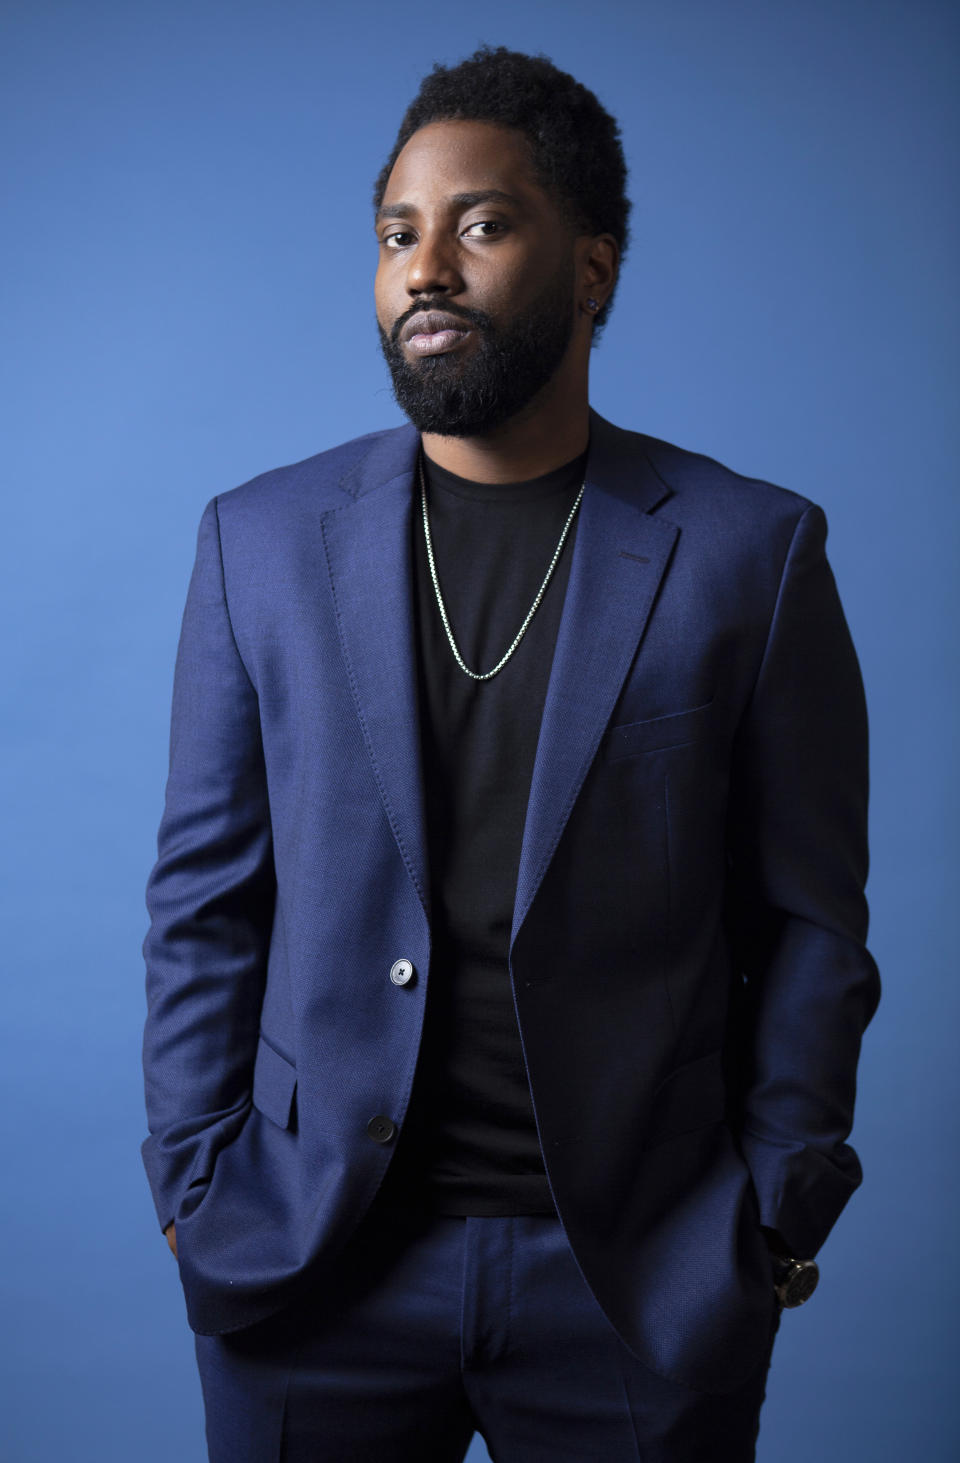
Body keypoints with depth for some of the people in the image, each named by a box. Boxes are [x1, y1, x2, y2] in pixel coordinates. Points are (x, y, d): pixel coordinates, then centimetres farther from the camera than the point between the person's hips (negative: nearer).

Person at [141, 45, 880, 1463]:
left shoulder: (752, 550, -3)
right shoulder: (260, 540, 2)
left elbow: (809, 921, 0)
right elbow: (206, 903, 4)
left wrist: (778, 1218, -3)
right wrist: (195, 1191, 1)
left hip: (644, 1279, -1)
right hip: (317, 1267, 2)